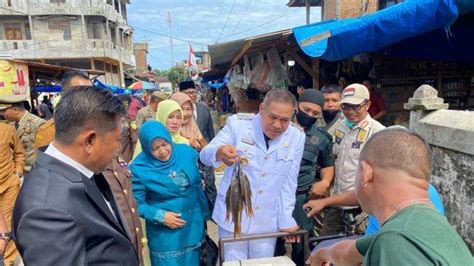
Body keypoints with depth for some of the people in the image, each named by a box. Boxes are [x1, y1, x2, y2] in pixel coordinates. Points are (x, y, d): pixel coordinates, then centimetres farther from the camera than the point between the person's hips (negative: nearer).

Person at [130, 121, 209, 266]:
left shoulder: (187, 152, -7)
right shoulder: (139, 168, -17)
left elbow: (199, 185, 3)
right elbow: (137, 204, -11)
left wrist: (204, 213, 10)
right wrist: (160, 216, -21)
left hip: (193, 226, 4)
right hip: (164, 233, -4)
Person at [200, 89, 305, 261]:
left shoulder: (297, 138, -2)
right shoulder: (237, 124, -10)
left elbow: (288, 182, 2)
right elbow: (205, 154, -14)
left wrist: (286, 220, 0)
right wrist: (219, 152, -37)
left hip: (267, 223, 2)